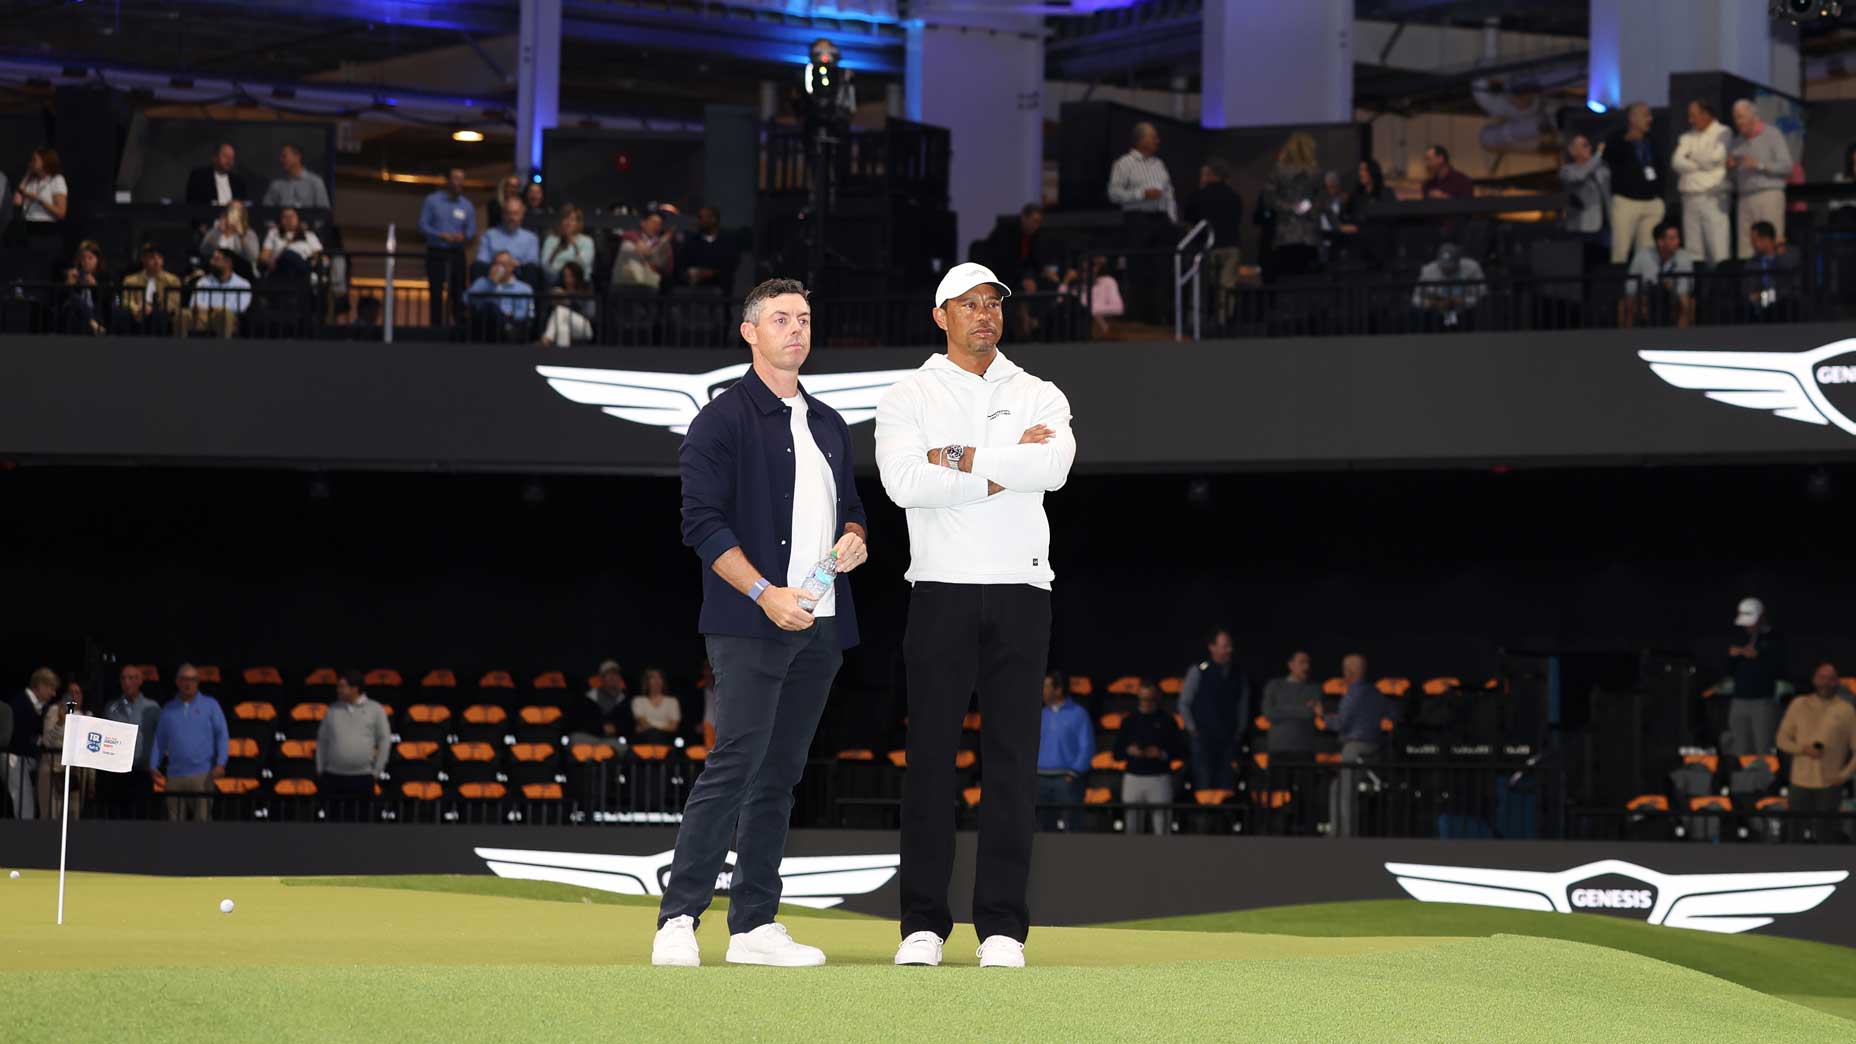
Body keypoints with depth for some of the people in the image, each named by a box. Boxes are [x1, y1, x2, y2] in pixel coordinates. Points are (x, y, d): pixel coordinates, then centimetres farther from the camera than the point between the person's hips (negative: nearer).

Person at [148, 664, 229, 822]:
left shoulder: (210, 705, 8)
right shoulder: (168, 709, 15)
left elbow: (222, 736, 2)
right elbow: (160, 740, 15)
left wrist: (220, 764, -11)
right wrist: (153, 767, 4)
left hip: (202, 773, -3)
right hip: (175, 775, 3)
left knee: (202, 821, -9)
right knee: (174, 822, 2)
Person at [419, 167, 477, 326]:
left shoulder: (467, 206, 9)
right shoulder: (432, 201, 2)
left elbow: (472, 230, 5)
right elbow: (423, 225, -4)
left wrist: (464, 237, -19)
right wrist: (442, 235, -19)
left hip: (457, 254, 2)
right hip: (436, 253, -2)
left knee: (458, 292, 0)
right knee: (436, 292, -5)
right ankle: (436, 327, -3)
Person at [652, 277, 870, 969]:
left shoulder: (829, 425, 19)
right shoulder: (722, 419, -3)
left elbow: (852, 508, 28)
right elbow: (703, 522, -9)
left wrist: (854, 538, 4)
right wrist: (765, 593, -18)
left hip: (820, 627, 7)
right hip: (749, 626, -7)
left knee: (780, 774, 7)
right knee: (734, 764, -14)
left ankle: (755, 925, 10)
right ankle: (678, 920, -13)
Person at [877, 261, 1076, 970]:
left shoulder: (1039, 397, 12)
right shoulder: (909, 397, 6)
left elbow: (1054, 467, -10)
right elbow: (904, 482, -13)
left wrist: (962, 460, -11)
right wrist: (1007, 466, -10)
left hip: (1021, 593, 2)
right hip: (941, 591, -2)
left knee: (1013, 758, 0)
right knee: (932, 754, -3)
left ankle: (1003, 926, 2)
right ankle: (923, 923, 0)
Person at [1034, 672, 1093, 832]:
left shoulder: (1078, 714, -2)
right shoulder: (1043, 715, 14)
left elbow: (1087, 748, -5)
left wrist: (1074, 773, -12)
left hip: (1066, 779, -5)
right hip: (1042, 779, 5)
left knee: (1068, 826, -9)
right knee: (1044, 825, 4)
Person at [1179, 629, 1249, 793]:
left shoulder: (1238, 674, 7)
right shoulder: (1199, 671, -3)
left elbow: (1243, 706, 16)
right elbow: (1183, 704, 3)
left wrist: (1239, 731, 10)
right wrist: (1193, 729, 0)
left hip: (1229, 740, 3)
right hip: (1204, 737, -3)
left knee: (1227, 785, -1)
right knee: (1204, 785, -7)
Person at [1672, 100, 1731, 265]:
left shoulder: (1723, 133, 2)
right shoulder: (1687, 137, 17)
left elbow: (1716, 158, -12)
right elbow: (1676, 163, 4)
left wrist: (1692, 158, 3)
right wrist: (1700, 164, -6)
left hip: (1713, 198, -5)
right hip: (1690, 198, 5)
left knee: (1719, 250, -11)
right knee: (1693, 250, 2)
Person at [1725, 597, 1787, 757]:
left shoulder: (1775, 639, 0)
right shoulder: (1740, 640, 16)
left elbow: (1780, 672, -7)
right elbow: (1730, 672, 18)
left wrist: (1758, 657, -15)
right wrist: (1732, 657, -1)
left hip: (1763, 702, -5)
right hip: (1739, 701, 5)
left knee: (1763, 753, -12)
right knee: (1740, 754, 1)